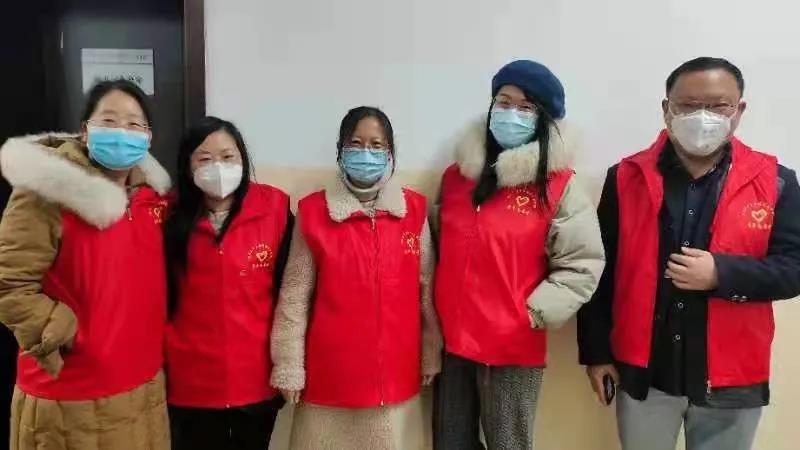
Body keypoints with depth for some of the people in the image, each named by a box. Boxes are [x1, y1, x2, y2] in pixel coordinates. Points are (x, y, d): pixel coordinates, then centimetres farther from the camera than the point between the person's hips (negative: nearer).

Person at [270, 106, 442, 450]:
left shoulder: (414, 210, 0)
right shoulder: (313, 212, -5)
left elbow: (427, 290, 4)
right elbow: (294, 296, -3)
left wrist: (431, 355, 7)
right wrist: (288, 369, -3)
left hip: (396, 372, 2)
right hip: (330, 373, -1)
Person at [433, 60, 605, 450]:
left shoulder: (558, 184, -7)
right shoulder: (456, 174, 7)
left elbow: (582, 265, -7)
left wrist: (534, 315, -13)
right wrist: (436, 320, 8)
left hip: (513, 346, -4)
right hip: (451, 340, 4)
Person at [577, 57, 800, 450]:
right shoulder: (627, 177, -3)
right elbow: (601, 271, -1)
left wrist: (721, 273, -21)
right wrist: (596, 351, -1)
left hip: (731, 379, 0)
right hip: (643, 372, 0)